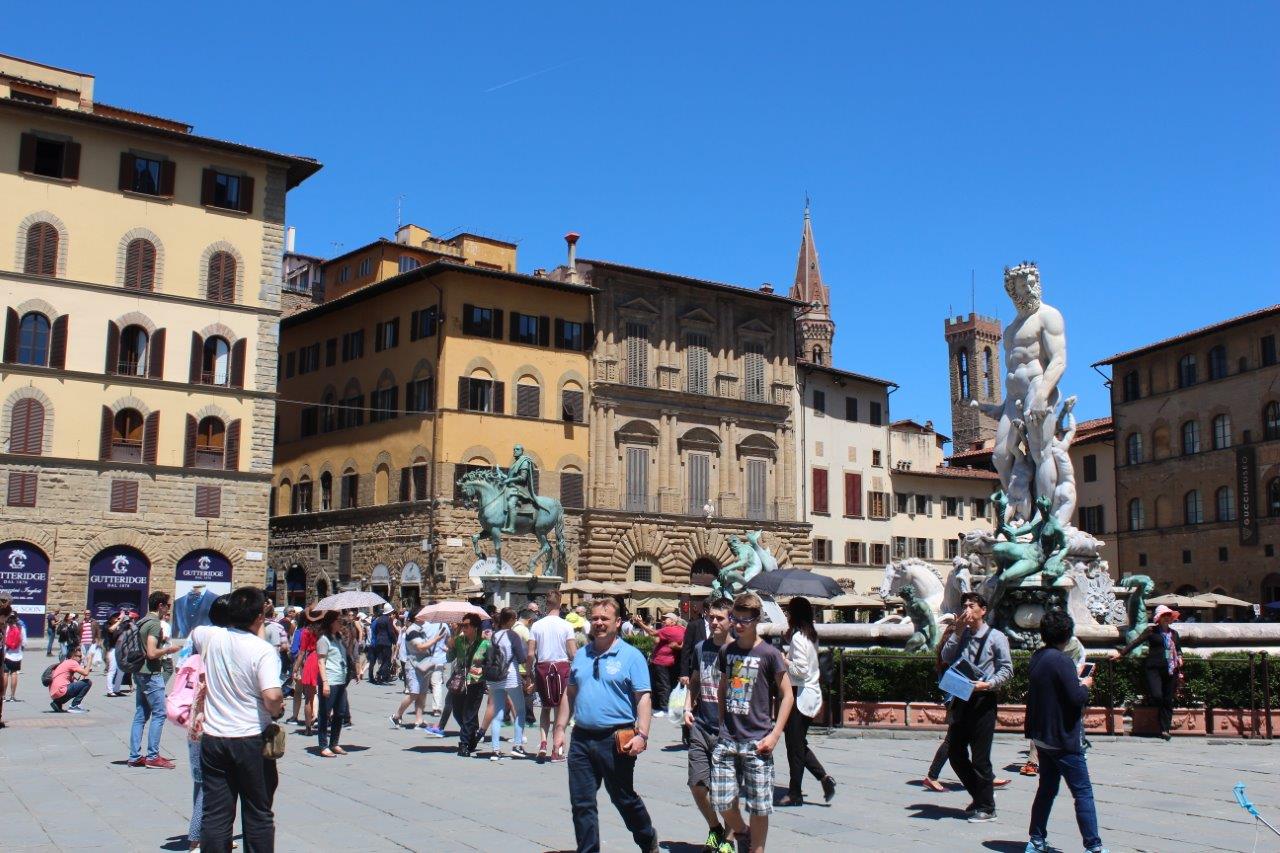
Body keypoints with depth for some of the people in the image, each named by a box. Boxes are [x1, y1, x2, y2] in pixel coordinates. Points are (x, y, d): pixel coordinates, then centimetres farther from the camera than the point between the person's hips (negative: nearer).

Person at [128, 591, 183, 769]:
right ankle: (153, 757, -3)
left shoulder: (142, 622, 13)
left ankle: (135, 756, 12)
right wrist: (168, 649, -8)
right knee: (159, 714, -4)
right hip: (151, 674, -10)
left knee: (140, 715, 10)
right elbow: (152, 653, -23)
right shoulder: (155, 624, -16)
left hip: (139, 673, 10)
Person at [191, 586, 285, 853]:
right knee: (258, 813, 10)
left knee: (215, 814, 10)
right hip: (251, 739, -4)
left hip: (212, 738, 4)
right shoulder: (262, 649, -16)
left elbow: (193, 634, 24)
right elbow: (272, 696, -27)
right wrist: (277, 711, -7)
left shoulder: (211, 637, -2)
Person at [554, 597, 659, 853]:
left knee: (624, 799, 11)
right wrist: (560, 729, 12)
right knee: (581, 803, 5)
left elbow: (643, 698, -9)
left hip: (616, 741, -5)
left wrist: (642, 735, -18)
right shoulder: (581, 655, 11)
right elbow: (569, 694, 18)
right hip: (581, 739, 5)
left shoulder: (631, 656, -5)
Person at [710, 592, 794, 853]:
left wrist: (774, 735, -10)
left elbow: (787, 696, -4)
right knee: (722, 802, 3)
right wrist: (722, 725, 11)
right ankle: (739, 832, 31)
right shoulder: (726, 651, 7)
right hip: (726, 740, 4)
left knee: (758, 807, 1)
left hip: (757, 742, -4)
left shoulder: (769, 654, -7)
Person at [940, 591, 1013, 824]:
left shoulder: (996, 637, -4)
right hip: (961, 699, 6)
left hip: (983, 700, -6)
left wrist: (988, 684, -21)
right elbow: (946, 658, -2)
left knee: (980, 756, -3)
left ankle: (986, 808, 11)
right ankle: (980, 797, 27)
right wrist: (958, 631, -7)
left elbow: (1006, 668, -7)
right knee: (955, 753, 10)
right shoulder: (961, 636, 11)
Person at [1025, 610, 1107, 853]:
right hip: (1063, 738, -8)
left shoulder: (1036, 658, 8)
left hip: (1042, 736, 8)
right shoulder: (1062, 660, -19)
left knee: (1046, 789, 16)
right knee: (1083, 792, -1)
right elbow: (1077, 698, -22)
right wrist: (1085, 685, -3)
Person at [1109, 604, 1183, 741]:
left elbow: (1178, 649, 30)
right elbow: (1136, 642, -1)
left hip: (1170, 670, 4)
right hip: (1154, 668, -4)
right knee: (1157, 696, -19)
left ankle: (1165, 729, 8)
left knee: (1168, 700, 2)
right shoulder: (1151, 630, 3)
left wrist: (1179, 657, 11)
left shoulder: (1174, 633, 17)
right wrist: (1121, 653, -6)